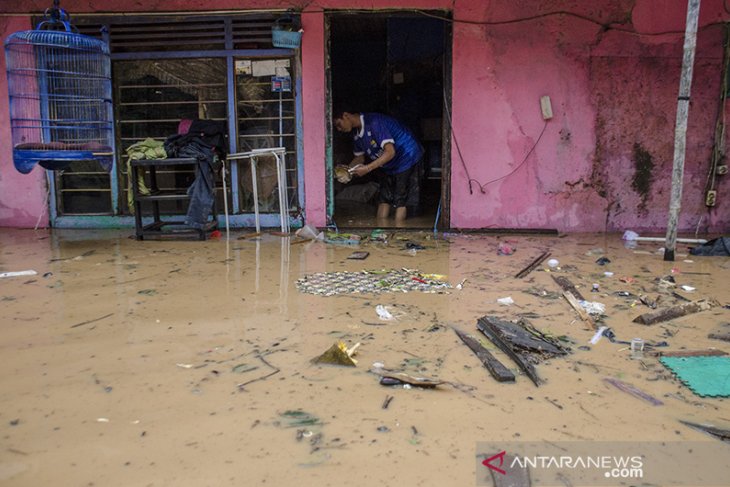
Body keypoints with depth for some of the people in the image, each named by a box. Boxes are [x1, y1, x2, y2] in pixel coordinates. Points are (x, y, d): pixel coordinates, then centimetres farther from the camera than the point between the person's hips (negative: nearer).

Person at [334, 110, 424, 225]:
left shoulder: (374, 122, -29)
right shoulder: (356, 133, -1)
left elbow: (390, 152, -34)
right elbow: (360, 157, 9)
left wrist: (367, 168, -35)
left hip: (407, 158, -9)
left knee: (400, 201, -7)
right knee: (384, 198, 6)